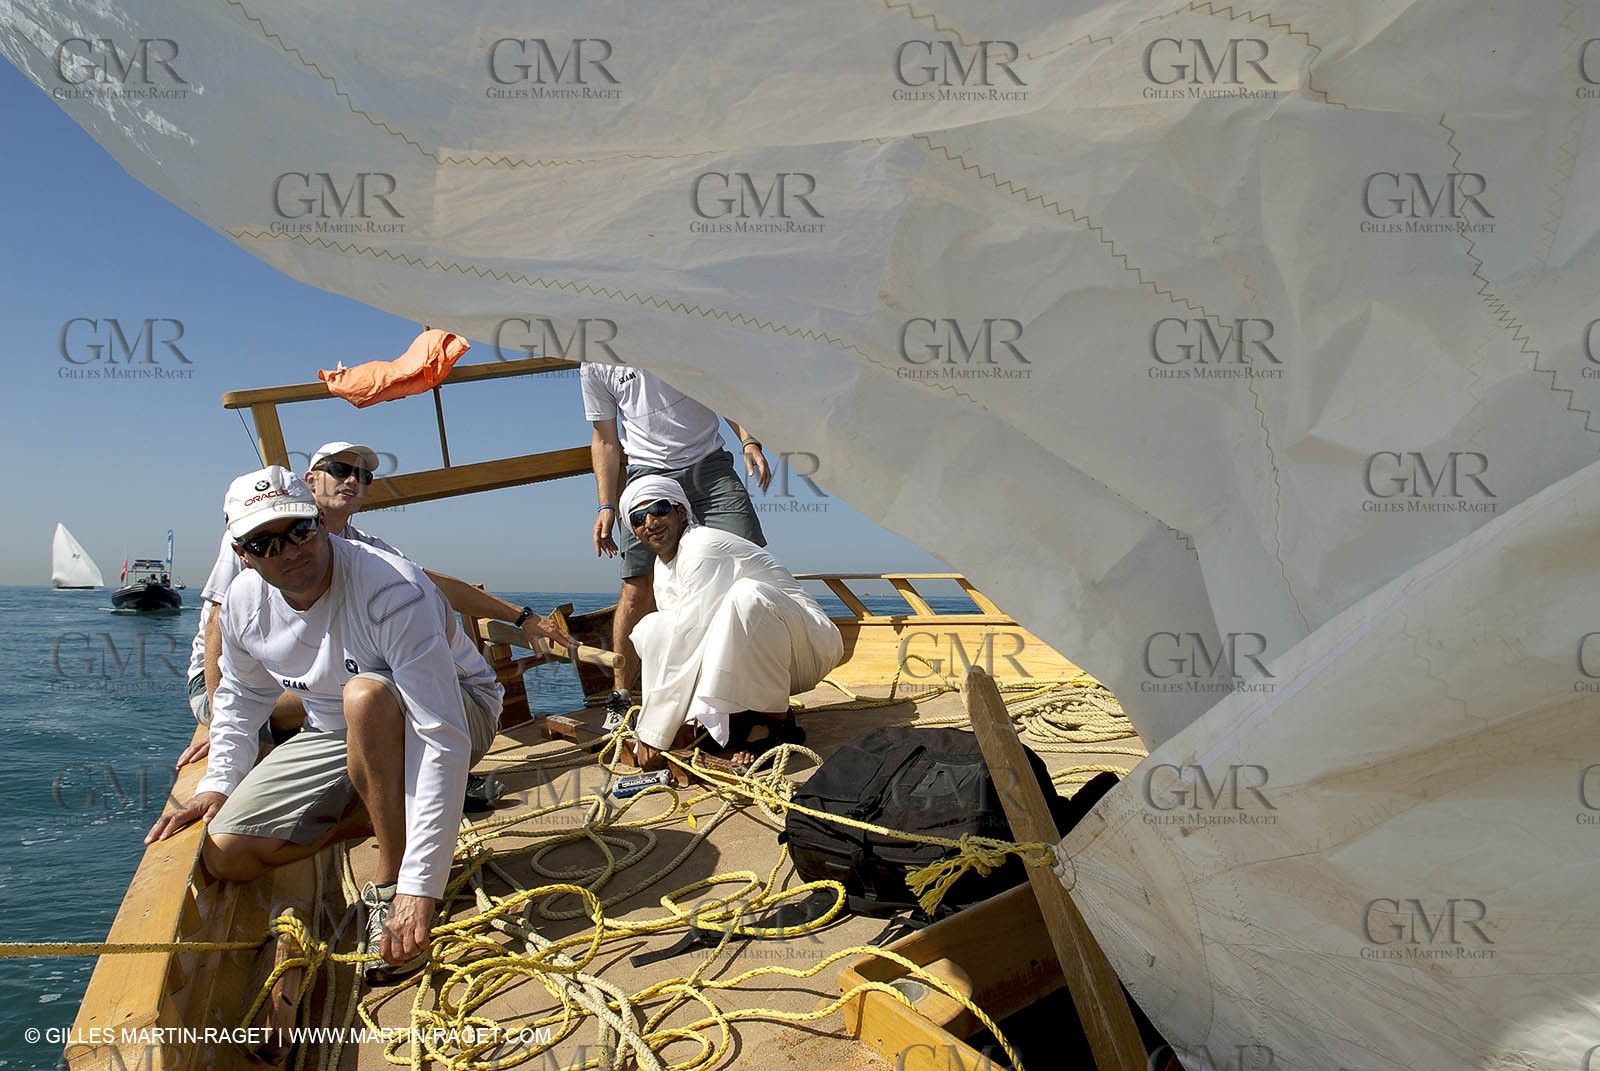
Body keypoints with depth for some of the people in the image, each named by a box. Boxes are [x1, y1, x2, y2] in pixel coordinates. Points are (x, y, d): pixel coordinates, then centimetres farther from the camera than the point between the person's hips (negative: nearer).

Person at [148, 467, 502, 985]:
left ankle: (391, 885, -23)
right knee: (226, 854, -8)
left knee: (365, 694, -40)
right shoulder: (244, 602, -10)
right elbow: (243, 695, 15)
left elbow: (443, 739, -39)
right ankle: (388, 813, 10)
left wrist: (419, 885, -42)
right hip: (337, 733, 6)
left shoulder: (392, 591, -33)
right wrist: (218, 783, 1)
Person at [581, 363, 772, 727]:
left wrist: (748, 441, -3)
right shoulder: (595, 366, 7)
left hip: (709, 464, 0)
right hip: (649, 474, 0)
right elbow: (606, 440, 11)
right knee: (636, 591, -9)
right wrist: (606, 506, 4)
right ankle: (620, 700, 5)